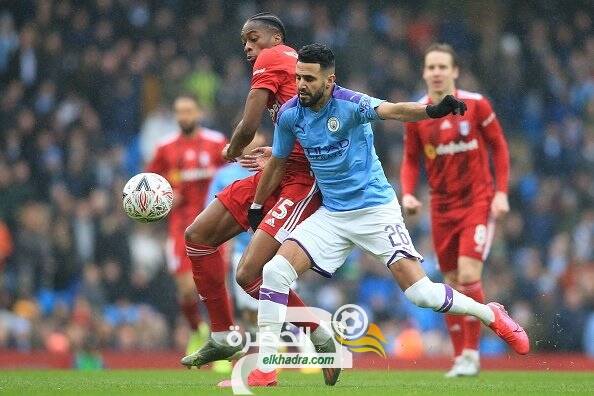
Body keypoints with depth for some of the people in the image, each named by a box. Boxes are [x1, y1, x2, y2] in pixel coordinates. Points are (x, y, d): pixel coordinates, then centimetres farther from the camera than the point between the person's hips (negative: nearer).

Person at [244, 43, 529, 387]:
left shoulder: (349, 103, -18)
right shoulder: (289, 114, -2)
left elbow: (392, 111, -38)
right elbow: (277, 164, 16)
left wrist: (432, 111, -58)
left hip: (375, 209, -5)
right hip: (331, 214, 5)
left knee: (420, 292, -13)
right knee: (275, 271, -13)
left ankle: (490, 315, 14)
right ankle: (264, 370, -7)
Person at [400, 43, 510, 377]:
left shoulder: (476, 105, -8)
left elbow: (499, 146, 1)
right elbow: (411, 160, 8)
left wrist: (501, 192, -7)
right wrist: (408, 193, -9)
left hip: (478, 202, -3)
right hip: (442, 207, 3)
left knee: (469, 276, -17)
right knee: (452, 283, 4)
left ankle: (471, 354, -6)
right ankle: (460, 357, 14)